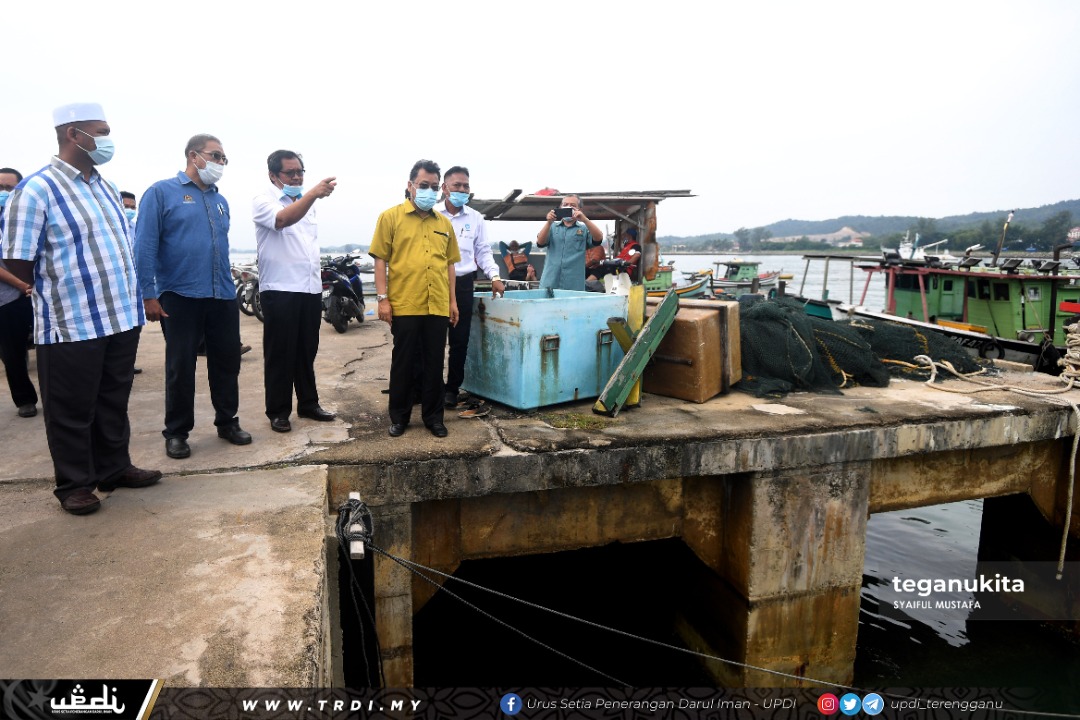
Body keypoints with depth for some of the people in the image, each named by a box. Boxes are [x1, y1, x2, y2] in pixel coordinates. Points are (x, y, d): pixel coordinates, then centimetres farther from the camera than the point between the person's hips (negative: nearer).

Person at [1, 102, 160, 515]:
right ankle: (74, 485, 21)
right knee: (73, 412, 7)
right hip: (70, 325, -6)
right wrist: (58, 291, 3)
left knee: (114, 403, 17)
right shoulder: (36, 190, -11)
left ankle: (114, 468, 31)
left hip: (123, 319, 7)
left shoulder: (107, 188, 12)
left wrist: (125, 298, 13)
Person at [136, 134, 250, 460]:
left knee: (227, 361, 11)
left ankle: (227, 422, 26)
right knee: (180, 367, 5)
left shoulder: (220, 200, 13)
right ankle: (176, 433, 18)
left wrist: (227, 285, 15)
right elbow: (145, 246, -9)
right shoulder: (162, 192, -4)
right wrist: (149, 294, -13)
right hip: (180, 297, -5)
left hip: (223, 297, 5)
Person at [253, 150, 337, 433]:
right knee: (280, 354, 0)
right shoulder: (264, 200, -6)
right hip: (280, 290, -6)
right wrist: (313, 194, -43)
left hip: (311, 288, 7)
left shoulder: (305, 201, 17)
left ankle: (308, 404, 23)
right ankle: (278, 411, 9)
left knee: (307, 351, 13)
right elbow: (282, 219, -29)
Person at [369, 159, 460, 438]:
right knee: (402, 363, 7)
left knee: (434, 363, 9)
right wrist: (382, 298, -8)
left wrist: (453, 300, 12)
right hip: (404, 305, -3)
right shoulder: (391, 217, 2)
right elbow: (380, 260, -1)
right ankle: (399, 417, 20)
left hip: (438, 307, 3)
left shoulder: (444, 223, 14)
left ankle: (433, 417, 20)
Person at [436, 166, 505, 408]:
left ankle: (452, 388, 17)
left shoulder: (475, 218, 8)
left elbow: (483, 251, 11)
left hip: (463, 284, 2)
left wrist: (494, 276, -3)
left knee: (460, 340, 5)